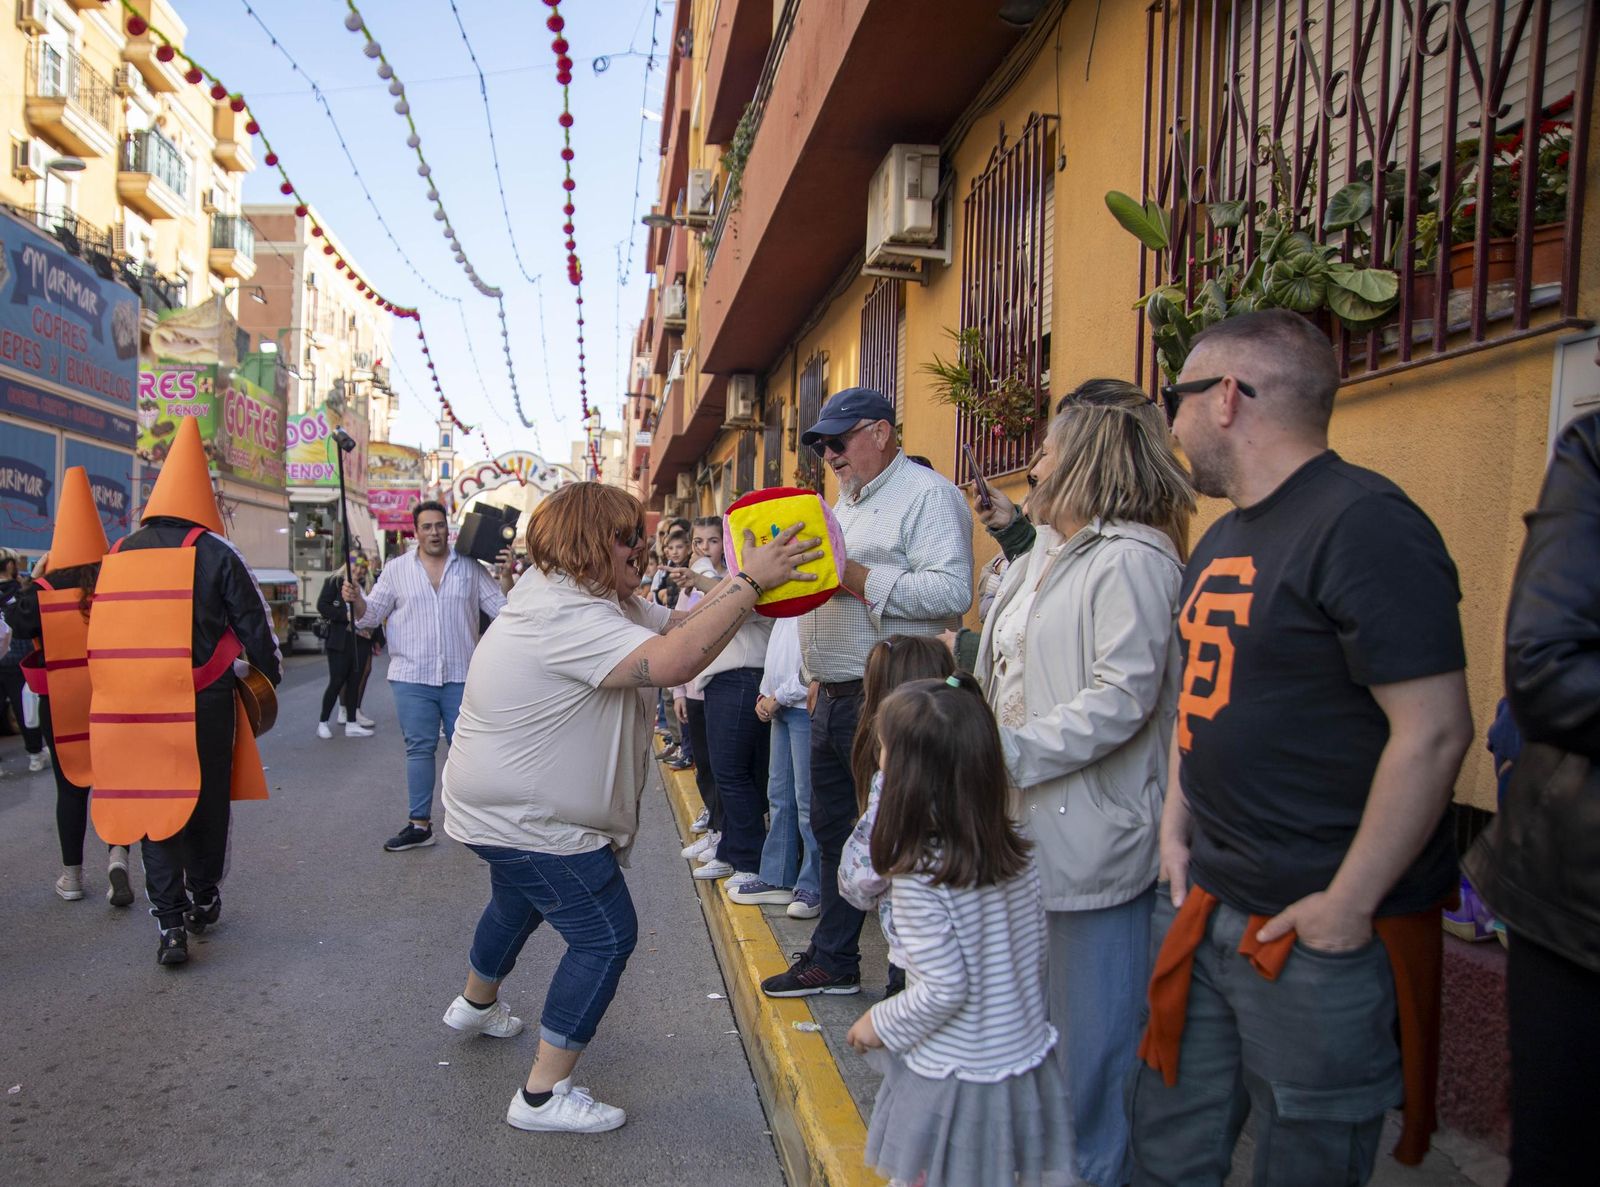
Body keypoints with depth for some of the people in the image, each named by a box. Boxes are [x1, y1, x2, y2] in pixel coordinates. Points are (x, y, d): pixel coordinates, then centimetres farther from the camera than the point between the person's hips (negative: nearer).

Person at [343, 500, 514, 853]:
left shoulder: (471, 567, 5)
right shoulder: (396, 569, 6)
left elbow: (503, 610, 4)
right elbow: (371, 615, 5)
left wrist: (506, 576, -10)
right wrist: (356, 600, -15)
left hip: (460, 676, 0)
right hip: (412, 677, 0)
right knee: (419, 749, 6)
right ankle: (419, 823, 15)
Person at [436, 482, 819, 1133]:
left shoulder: (596, 600, 5)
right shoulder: (567, 617, -30)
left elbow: (676, 623, 1)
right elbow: (673, 661, -42)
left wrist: (743, 573, -13)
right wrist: (752, 582, -39)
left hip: (502, 807, 11)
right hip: (527, 822, -11)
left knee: (518, 902, 33)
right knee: (605, 935, -5)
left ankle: (476, 1004, 60)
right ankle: (543, 1095, 5)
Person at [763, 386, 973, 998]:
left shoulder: (927, 495, -10)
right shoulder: (847, 503, 20)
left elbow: (951, 590, -24)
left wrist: (856, 579, -24)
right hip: (833, 699, 10)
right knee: (833, 829, 17)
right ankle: (832, 960, 33)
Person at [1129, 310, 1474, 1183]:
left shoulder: (1363, 523, -16)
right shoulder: (1223, 537, 12)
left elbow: (1434, 733, -21)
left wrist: (1347, 908, -18)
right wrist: (1175, 829, 10)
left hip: (1318, 927, -8)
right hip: (1201, 906, 8)